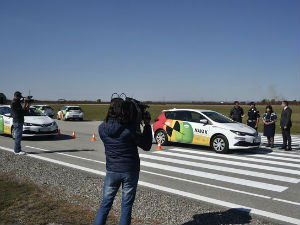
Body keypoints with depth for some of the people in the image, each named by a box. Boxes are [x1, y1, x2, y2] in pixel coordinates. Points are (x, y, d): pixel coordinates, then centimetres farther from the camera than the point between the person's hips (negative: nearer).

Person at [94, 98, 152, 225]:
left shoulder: (102, 128, -6)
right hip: (130, 171, -3)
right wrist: (147, 125, -2)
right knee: (126, 205, 11)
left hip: (111, 171, 3)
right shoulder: (130, 128, -18)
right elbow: (147, 146, -7)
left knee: (105, 203, 15)